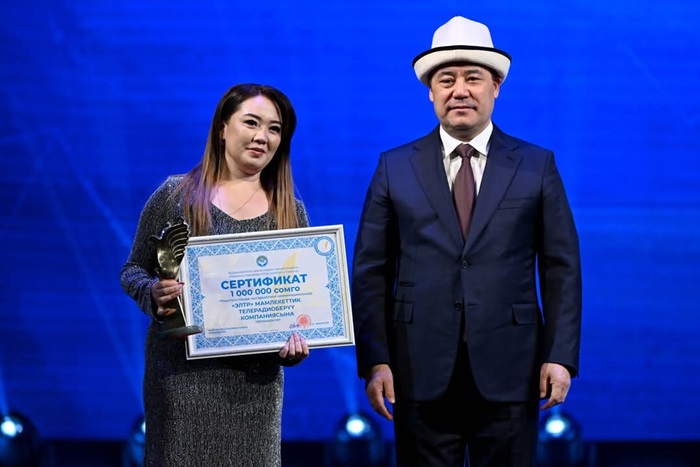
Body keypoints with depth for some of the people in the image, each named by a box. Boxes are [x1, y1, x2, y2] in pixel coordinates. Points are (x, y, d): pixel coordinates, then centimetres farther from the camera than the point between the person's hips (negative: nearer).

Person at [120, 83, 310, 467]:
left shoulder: (289, 211, 9)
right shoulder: (177, 194, 1)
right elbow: (134, 270, 6)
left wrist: (298, 338, -9)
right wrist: (154, 294, -16)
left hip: (257, 375, 2)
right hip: (184, 370, -2)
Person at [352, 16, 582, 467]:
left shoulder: (537, 166, 5)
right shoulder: (394, 168, 6)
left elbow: (562, 268, 4)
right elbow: (371, 271, 4)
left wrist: (561, 357, -4)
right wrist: (374, 361, -5)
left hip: (509, 374, 0)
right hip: (422, 374, 0)